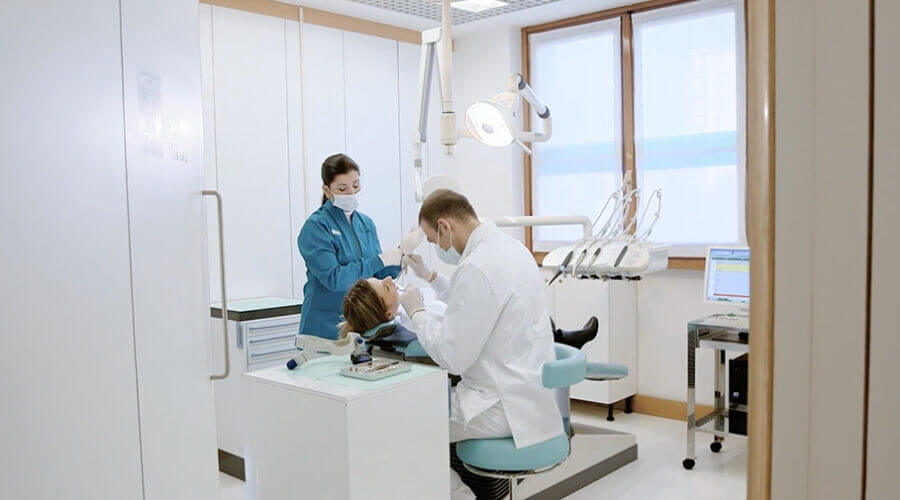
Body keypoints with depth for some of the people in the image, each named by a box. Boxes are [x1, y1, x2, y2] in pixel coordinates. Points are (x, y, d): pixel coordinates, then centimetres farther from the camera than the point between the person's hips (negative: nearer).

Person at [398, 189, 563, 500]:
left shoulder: (477, 266, -24)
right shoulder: (507, 245, 7)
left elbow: (453, 357, -21)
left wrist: (416, 312, -8)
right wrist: (430, 276, 19)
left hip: (506, 405, -10)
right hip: (527, 389, 10)